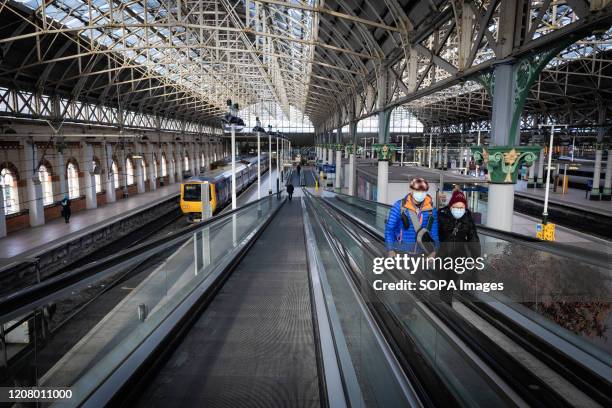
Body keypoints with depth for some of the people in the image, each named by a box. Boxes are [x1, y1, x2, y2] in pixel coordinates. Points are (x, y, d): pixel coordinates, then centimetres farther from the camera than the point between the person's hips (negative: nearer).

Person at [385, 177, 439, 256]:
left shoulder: (430, 208, -2)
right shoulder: (400, 206, -10)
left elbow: (434, 230, 5)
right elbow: (389, 228, -7)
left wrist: (433, 250, 3)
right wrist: (391, 250, -9)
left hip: (421, 253, 3)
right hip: (402, 252, -2)